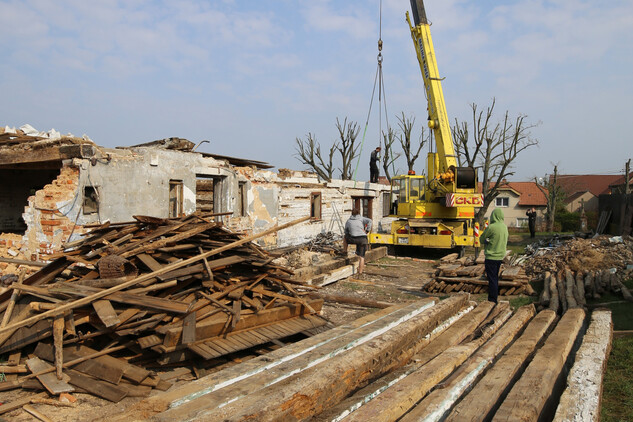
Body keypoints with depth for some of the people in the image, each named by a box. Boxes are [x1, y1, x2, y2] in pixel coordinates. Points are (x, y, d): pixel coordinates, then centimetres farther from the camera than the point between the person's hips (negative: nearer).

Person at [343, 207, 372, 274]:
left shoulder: (348, 221, 19)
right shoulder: (362, 218, 14)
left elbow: (346, 232, 24)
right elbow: (369, 221, -4)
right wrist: (367, 231, 1)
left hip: (353, 239, 1)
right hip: (363, 239, -1)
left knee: (345, 237, 34)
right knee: (362, 257, 9)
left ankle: (345, 251, 35)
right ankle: (360, 272, 7)